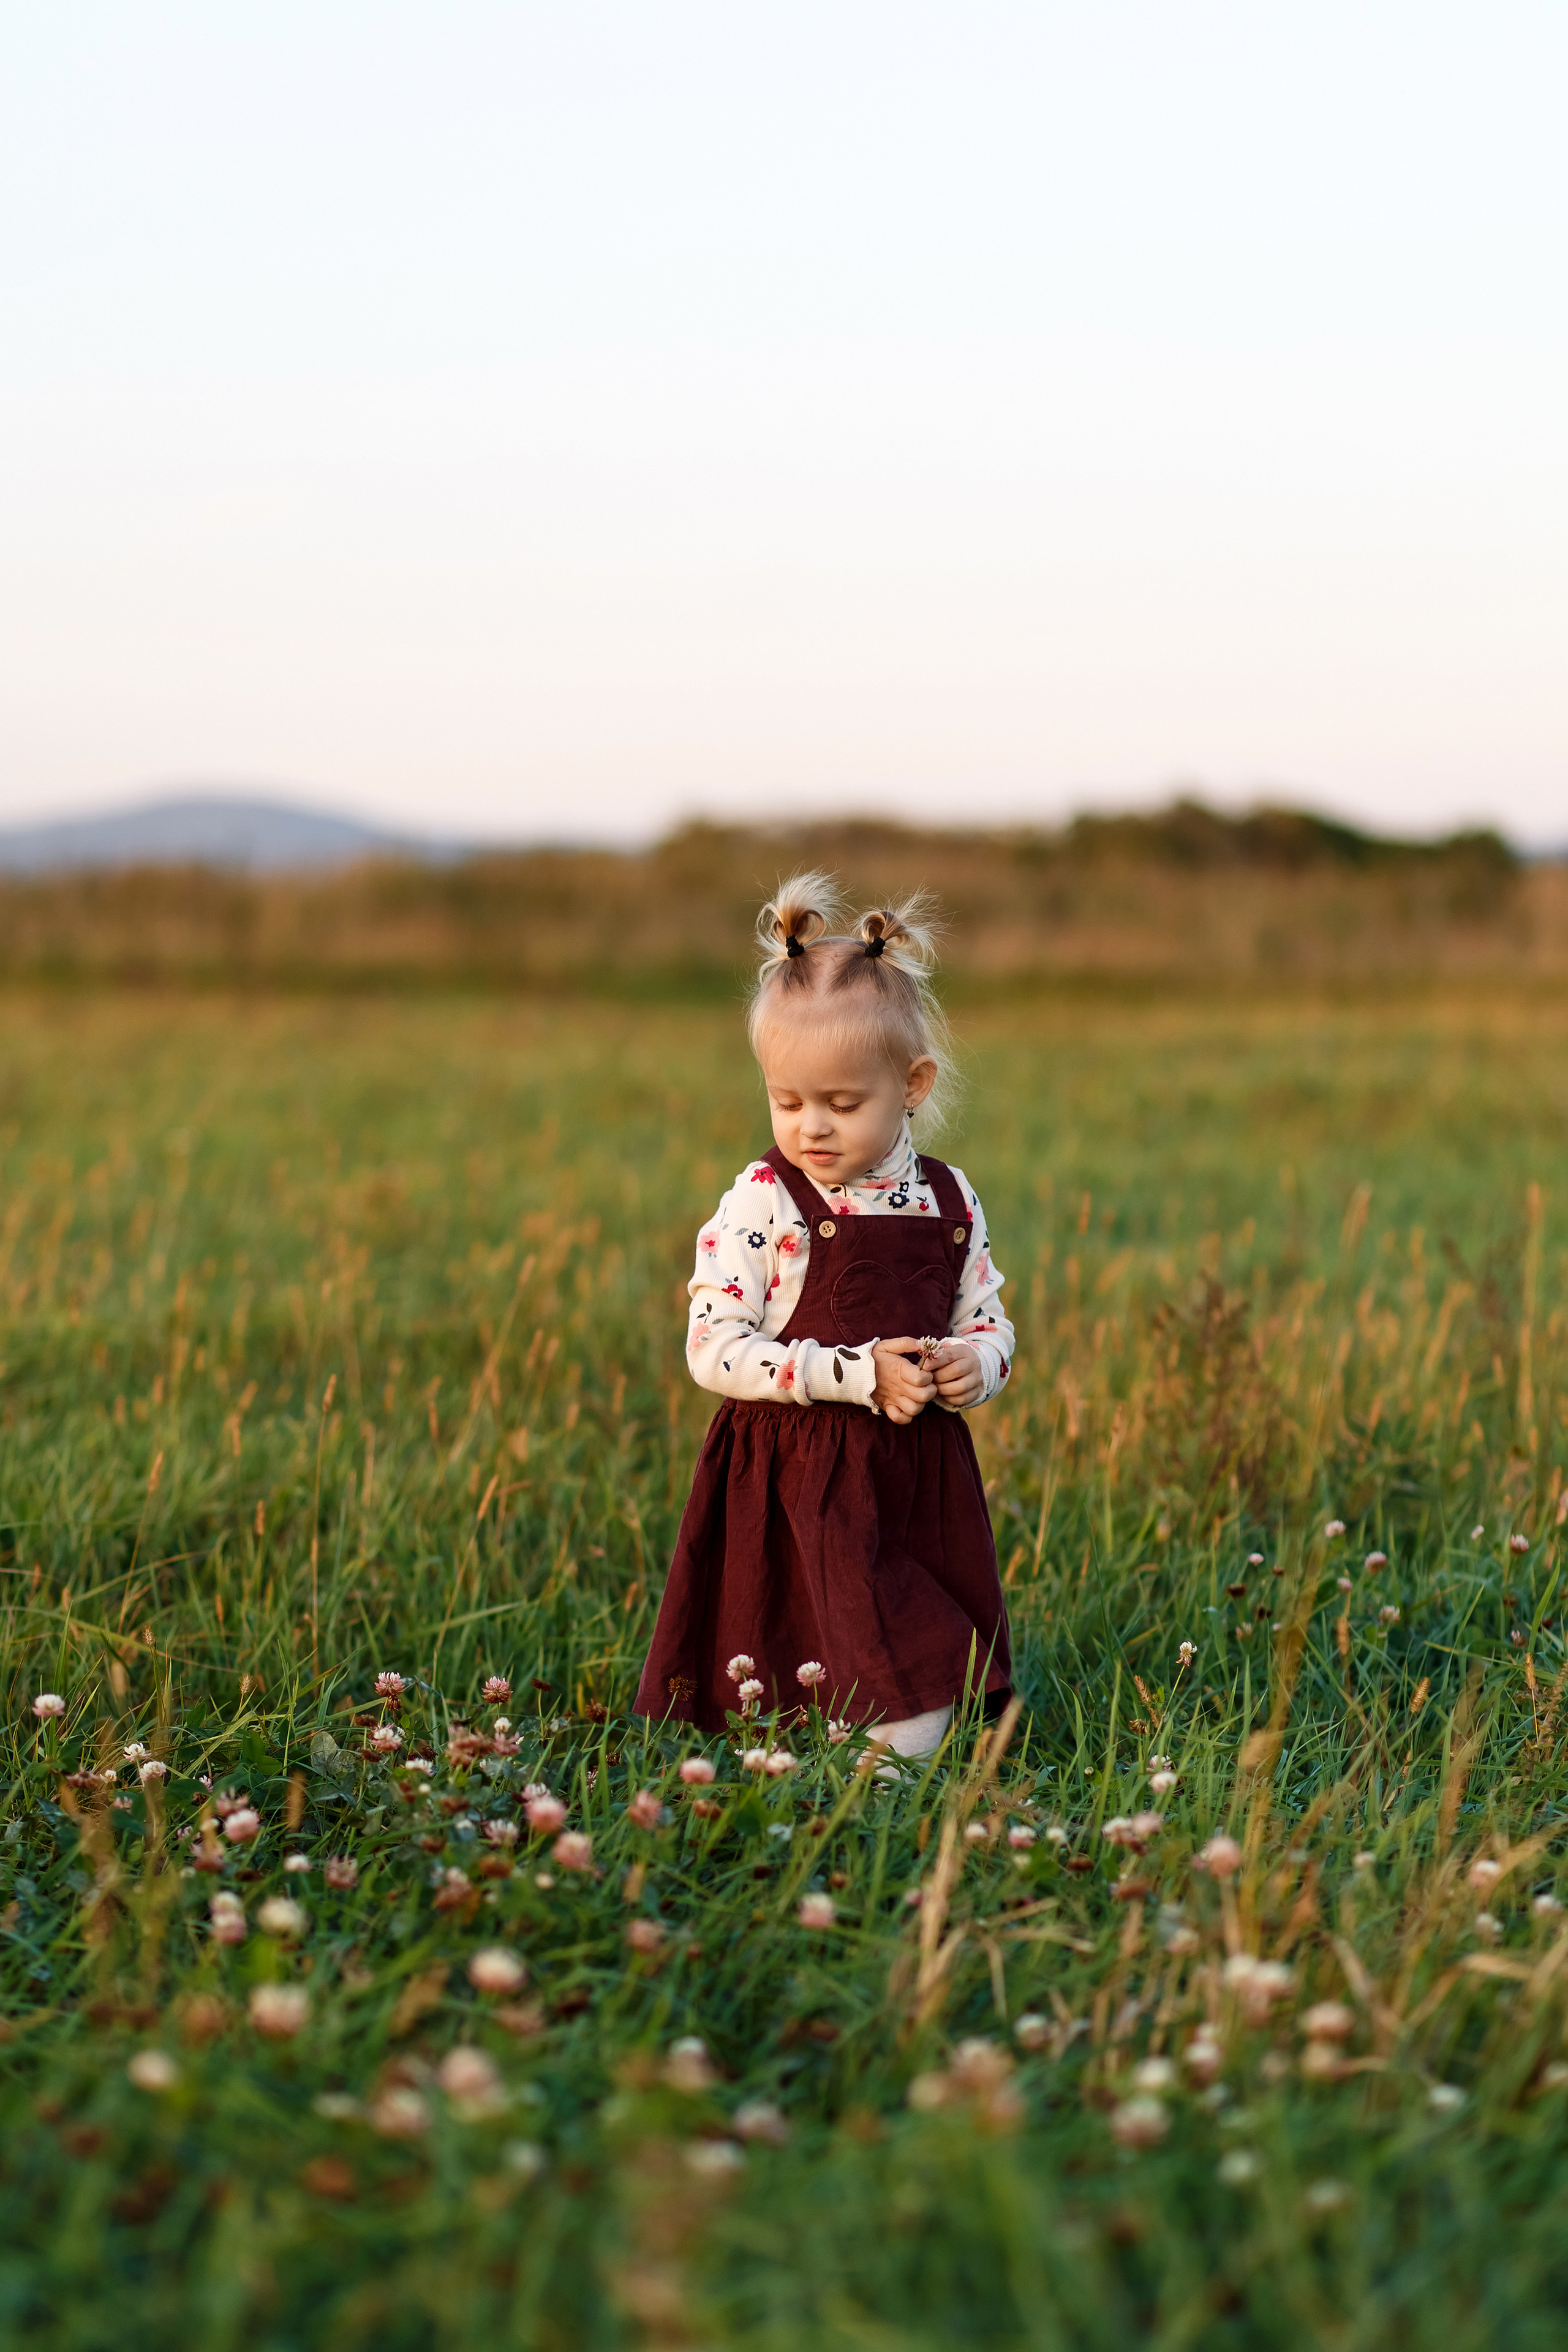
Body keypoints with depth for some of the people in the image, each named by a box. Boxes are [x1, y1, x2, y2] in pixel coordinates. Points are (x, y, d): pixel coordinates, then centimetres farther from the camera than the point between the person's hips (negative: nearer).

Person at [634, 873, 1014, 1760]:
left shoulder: (948, 1201, 6)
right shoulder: (763, 1204, -7)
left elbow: (990, 1323, 15)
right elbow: (714, 1350, -13)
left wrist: (973, 1363, -9)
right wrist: (857, 1374, -19)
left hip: (922, 1478, 5)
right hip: (798, 1480, -5)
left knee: (934, 1708, 4)